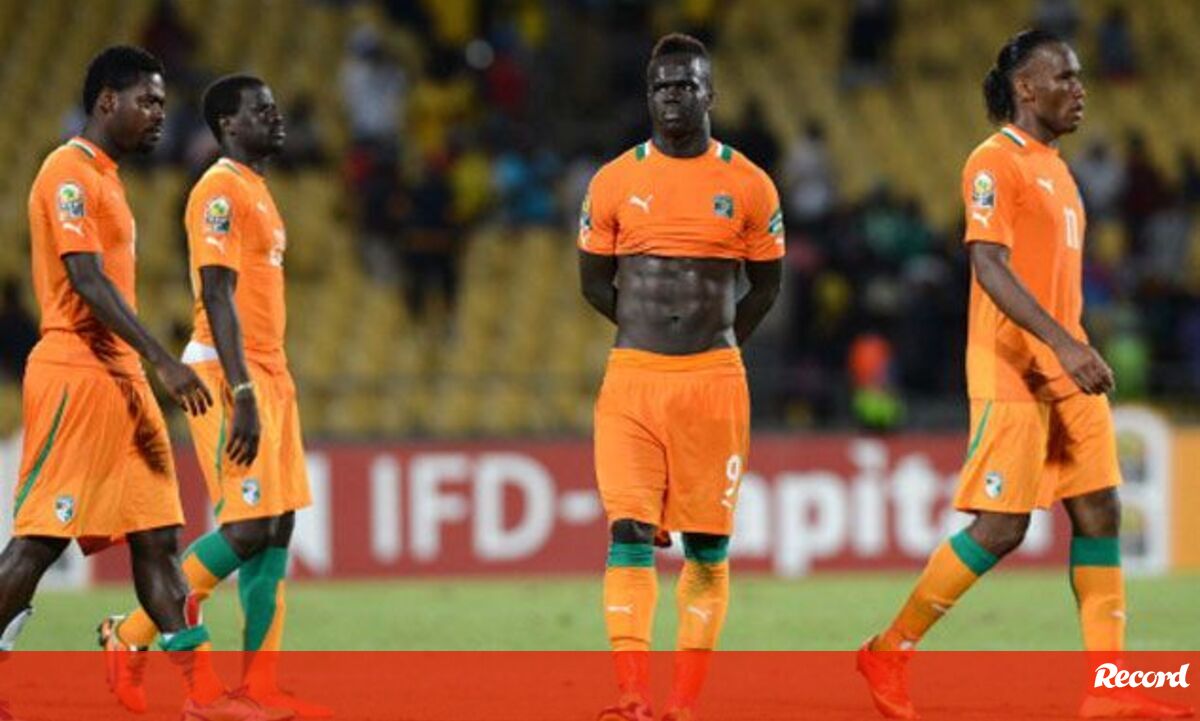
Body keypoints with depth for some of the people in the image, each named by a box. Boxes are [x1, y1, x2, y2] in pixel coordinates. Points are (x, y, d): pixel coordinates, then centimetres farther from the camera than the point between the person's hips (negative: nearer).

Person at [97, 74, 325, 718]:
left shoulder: (256, 192, 19)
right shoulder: (221, 191, -11)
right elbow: (217, 296, -19)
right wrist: (241, 395, -25)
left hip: (268, 374, 10)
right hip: (231, 375, -10)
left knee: (277, 529, 5)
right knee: (247, 530, -13)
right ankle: (128, 636, -3)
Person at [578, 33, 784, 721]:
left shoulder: (748, 185, 3)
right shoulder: (615, 181, 4)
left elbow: (767, 283, 14)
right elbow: (594, 280, 16)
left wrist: (712, 345, 12)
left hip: (713, 380, 0)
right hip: (630, 380, 0)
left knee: (708, 544, 2)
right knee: (630, 532, -11)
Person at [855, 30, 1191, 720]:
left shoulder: (1055, 168, 17)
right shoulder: (996, 163, -11)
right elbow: (990, 267, -22)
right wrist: (1064, 344, -31)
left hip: (1066, 370, 9)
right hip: (1013, 372, -9)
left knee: (1100, 512, 2)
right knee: (1001, 528, -9)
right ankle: (889, 651, 6)